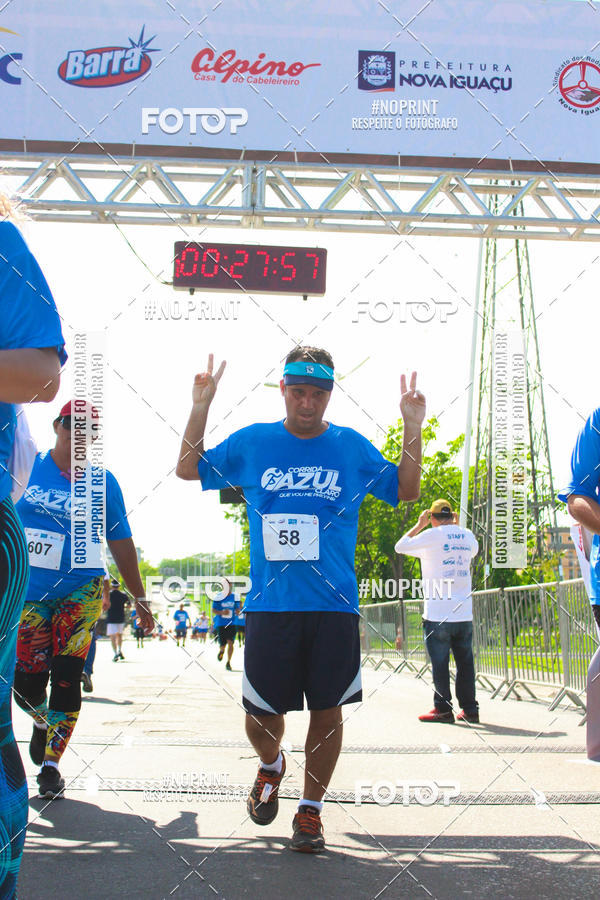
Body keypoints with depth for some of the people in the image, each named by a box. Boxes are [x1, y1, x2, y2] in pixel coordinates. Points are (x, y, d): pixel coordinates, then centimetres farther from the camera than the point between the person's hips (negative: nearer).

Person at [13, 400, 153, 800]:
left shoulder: (102, 481, 4)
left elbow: (121, 542, 8)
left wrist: (140, 597, 10)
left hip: (81, 590, -1)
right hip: (28, 590, 1)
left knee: (66, 677, -10)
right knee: (27, 682, 0)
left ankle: (51, 764, 0)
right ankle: (42, 722, 34)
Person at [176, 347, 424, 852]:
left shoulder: (353, 447, 6)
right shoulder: (252, 443, 6)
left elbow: (406, 491, 12)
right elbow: (189, 469, 13)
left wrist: (413, 430, -1)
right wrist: (200, 409, 0)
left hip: (334, 606, 0)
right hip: (269, 603, 0)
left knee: (327, 712, 3)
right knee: (262, 713, 4)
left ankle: (311, 809, 20)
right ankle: (271, 766, 37)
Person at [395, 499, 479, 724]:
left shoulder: (432, 535, -7)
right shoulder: (468, 536, 8)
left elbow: (400, 547, 4)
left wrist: (419, 525, 12)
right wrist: (458, 526, 28)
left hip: (437, 615, -5)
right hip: (464, 613, 5)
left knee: (440, 663, 1)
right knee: (465, 662, 9)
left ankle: (443, 709, 3)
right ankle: (469, 709, 10)